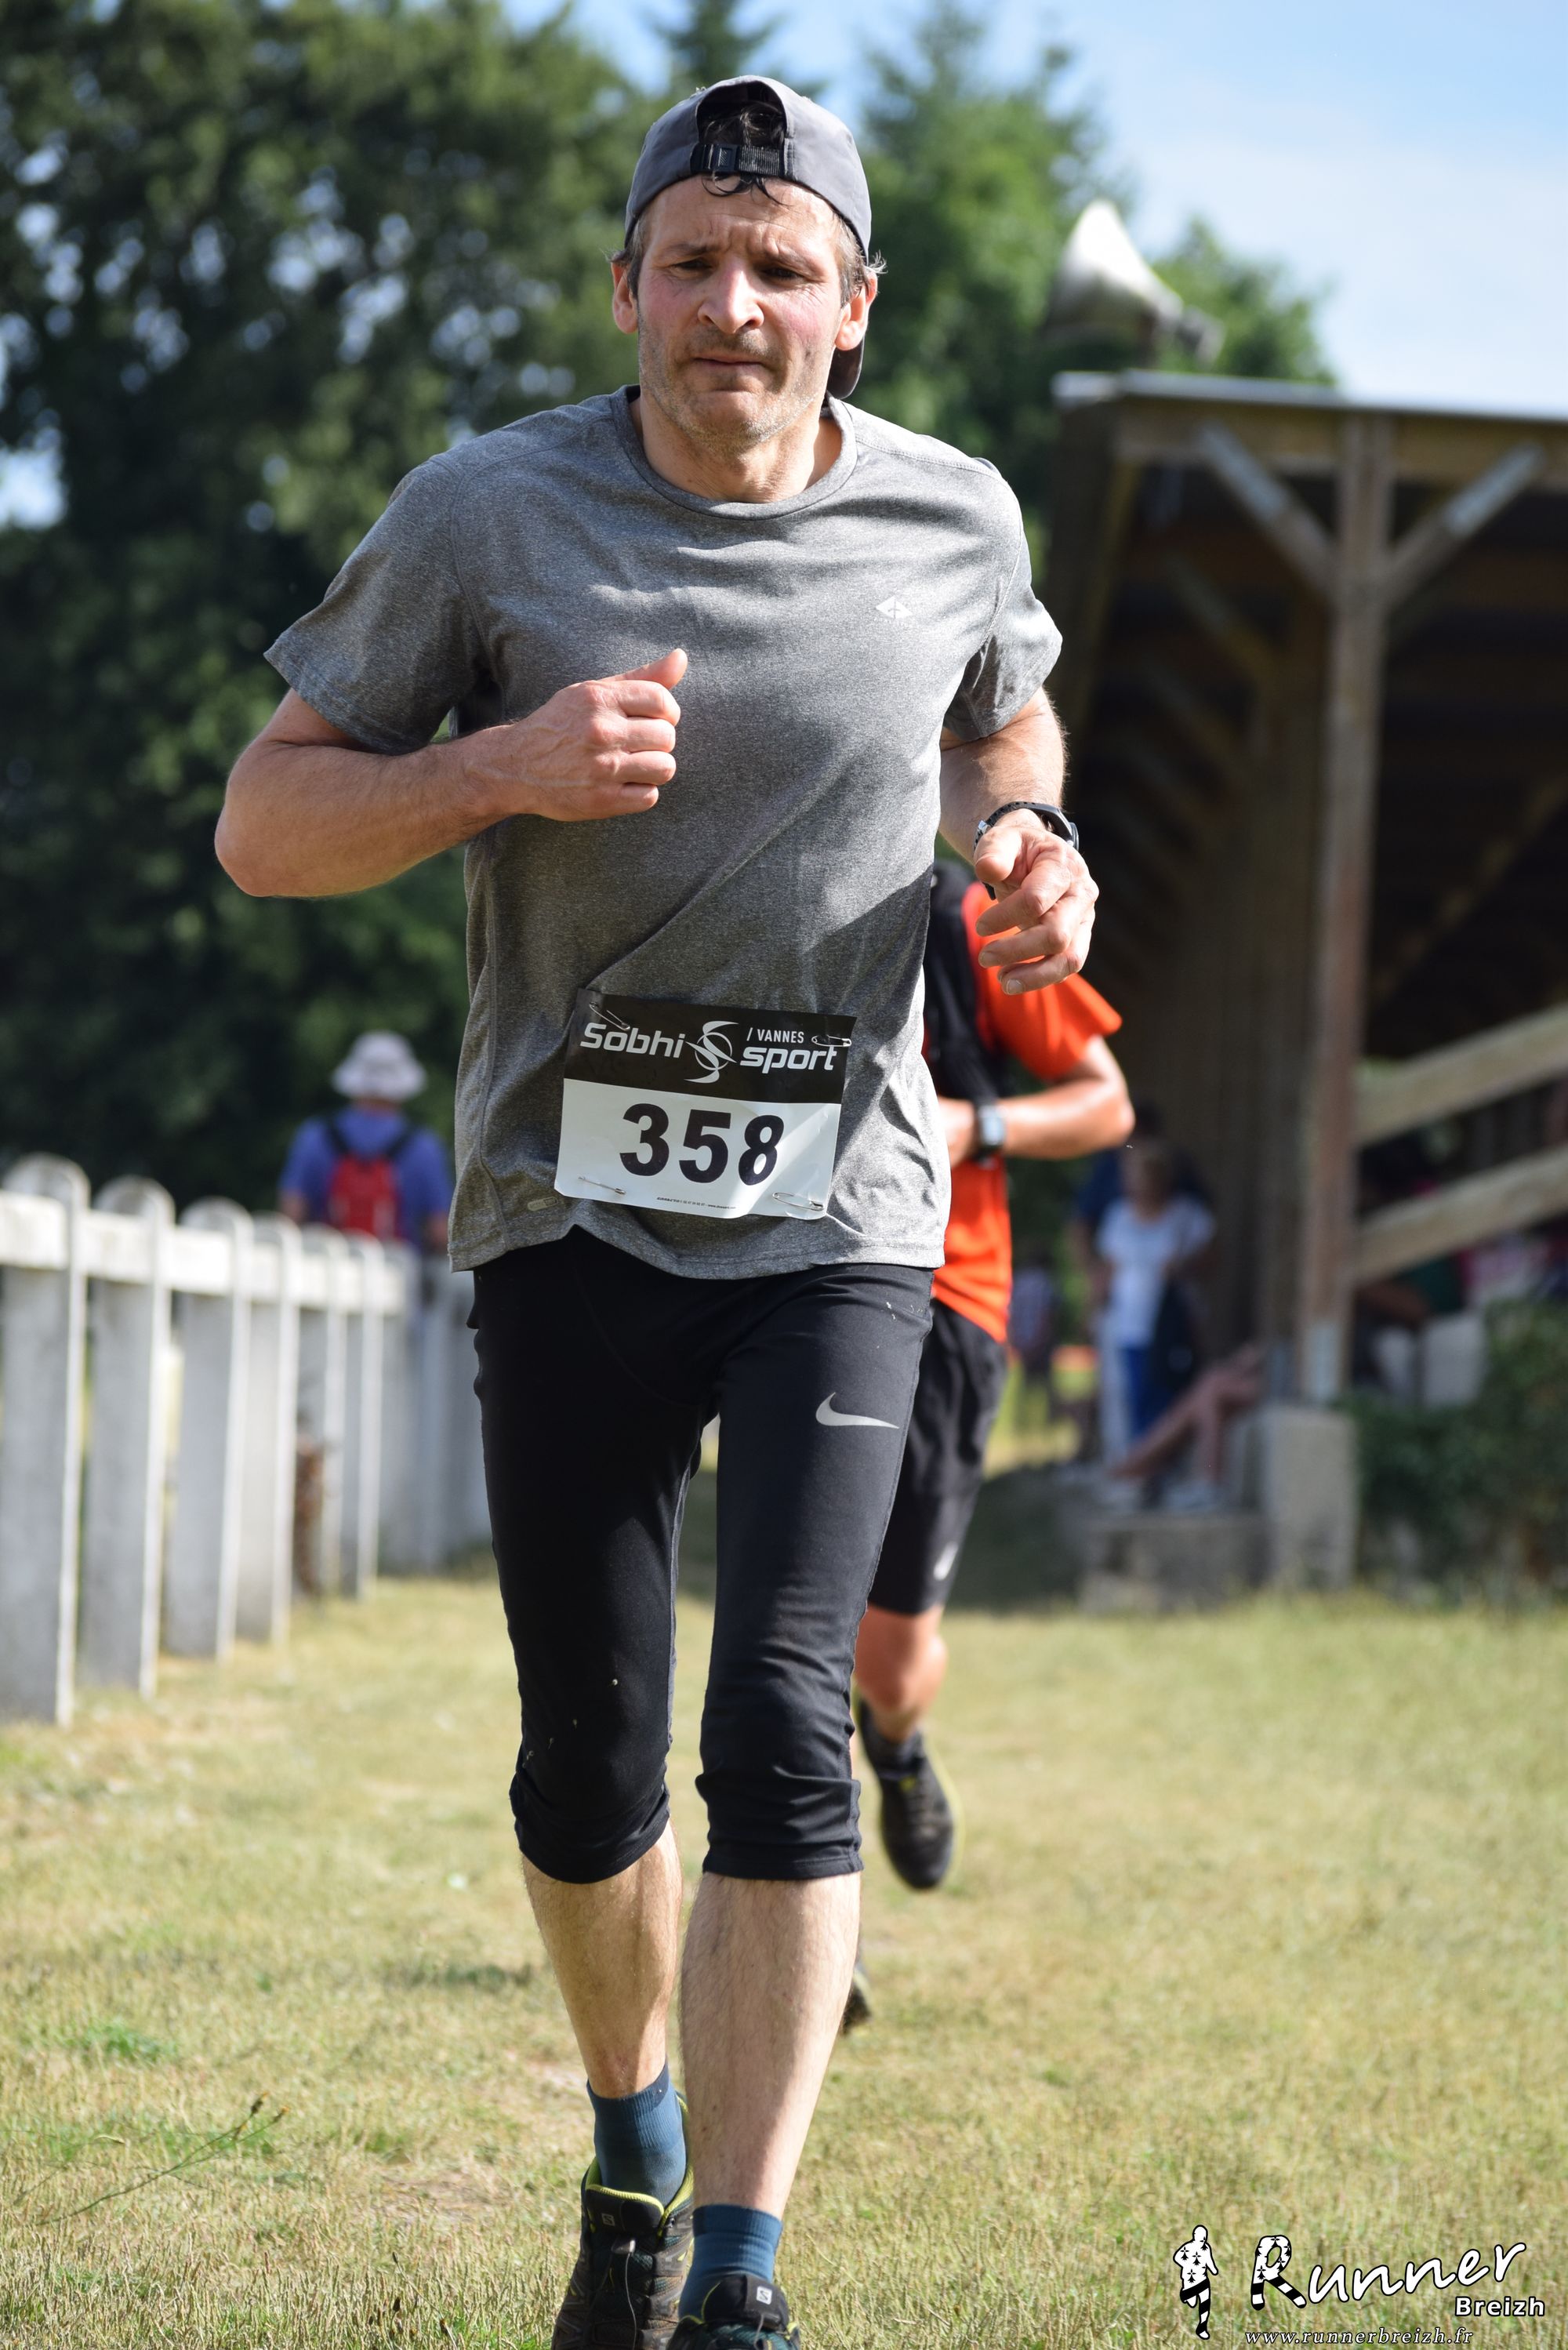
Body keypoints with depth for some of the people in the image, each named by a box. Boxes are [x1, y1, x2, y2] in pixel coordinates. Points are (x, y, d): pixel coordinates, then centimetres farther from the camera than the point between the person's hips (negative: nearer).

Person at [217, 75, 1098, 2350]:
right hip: (570, 1207, 0)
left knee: (781, 1732, -14)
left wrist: (1025, 845, 0)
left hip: (837, 1220, 0)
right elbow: (264, 824, -3)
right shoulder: (486, 516, -6)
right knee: (587, 1770, 6)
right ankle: (635, 2139, 34)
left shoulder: (954, 522, 0)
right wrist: (502, 767, -21)